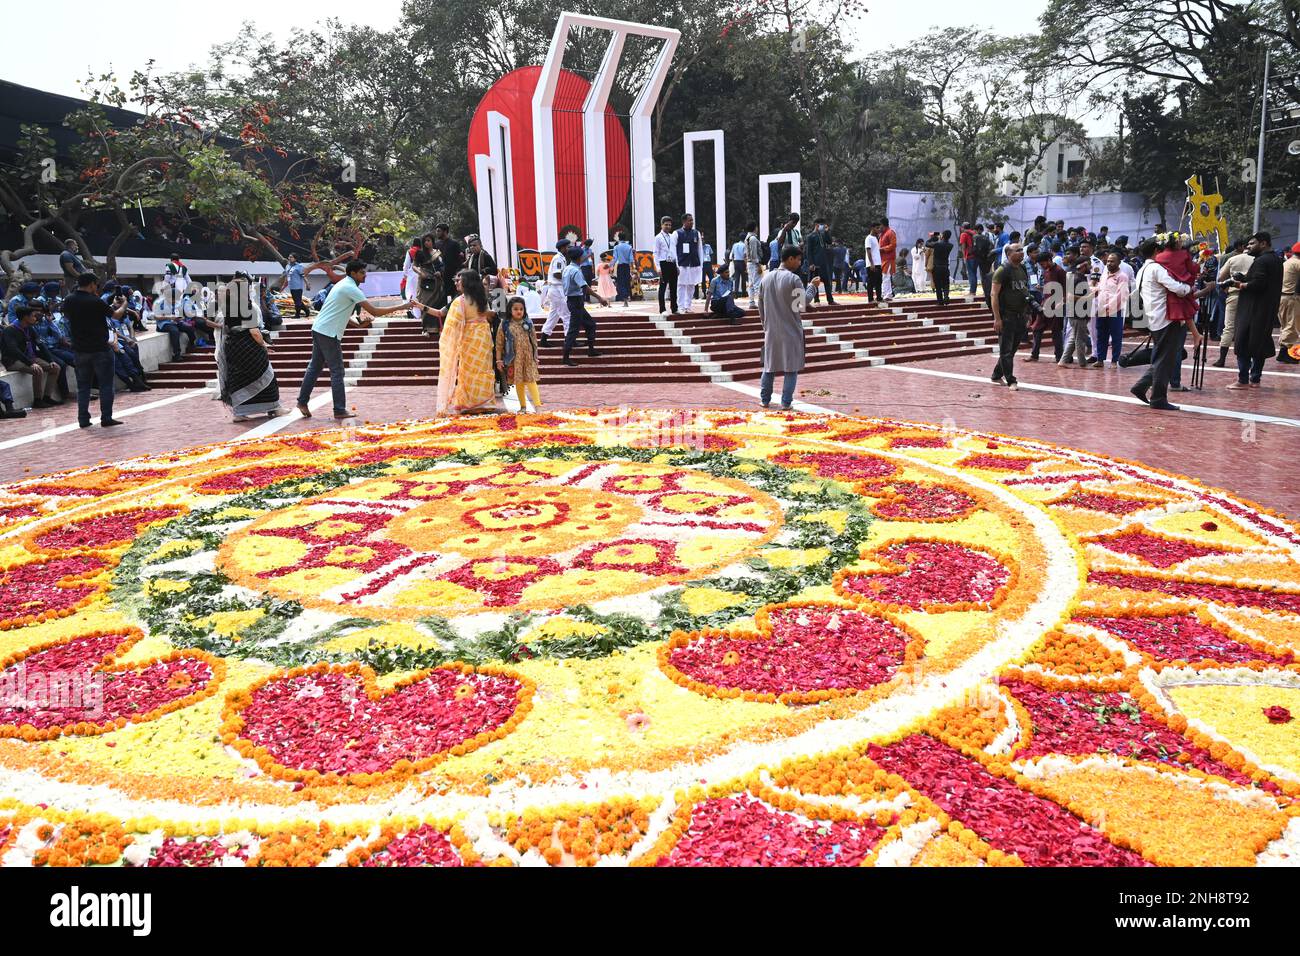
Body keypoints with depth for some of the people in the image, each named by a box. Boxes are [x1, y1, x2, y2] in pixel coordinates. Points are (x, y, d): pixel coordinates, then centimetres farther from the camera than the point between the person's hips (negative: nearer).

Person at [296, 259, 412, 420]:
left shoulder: (343, 284, 16)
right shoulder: (351, 288, -15)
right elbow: (374, 311, -20)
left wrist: (359, 323, 6)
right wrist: (401, 307, -16)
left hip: (318, 329, 10)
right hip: (328, 333, -10)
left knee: (315, 367, 15)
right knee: (337, 371, -4)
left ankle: (302, 402, 20)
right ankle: (340, 411, -1)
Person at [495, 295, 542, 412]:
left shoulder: (528, 323, 1)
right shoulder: (505, 325, -3)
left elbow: (534, 340, 7)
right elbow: (499, 344, 0)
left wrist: (535, 356, 7)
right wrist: (499, 360, -1)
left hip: (528, 358, 0)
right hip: (514, 359, 0)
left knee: (531, 381, -7)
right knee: (518, 383, 9)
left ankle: (537, 405, -10)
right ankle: (523, 406, 18)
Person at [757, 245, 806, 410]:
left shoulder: (767, 278, 5)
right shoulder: (794, 279, -14)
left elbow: (760, 305, 10)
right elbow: (803, 305, -12)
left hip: (771, 331, 5)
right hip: (791, 331, -5)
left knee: (769, 366, 14)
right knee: (791, 367, 4)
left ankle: (764, 399, 17)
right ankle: (786, 402, 3)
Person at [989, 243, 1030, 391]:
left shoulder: (1023, 270, 13)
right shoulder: (1002, 271, -10)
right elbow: (994, 295, -14)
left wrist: (1027, 313, 14)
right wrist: (997, 318, -20)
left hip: (1020, 316, 8)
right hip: (1006, 316, -8)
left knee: (1012, 349, 13)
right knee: (1006, 350, -3)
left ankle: (997, 376, 24)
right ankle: (1011, 381, 0)